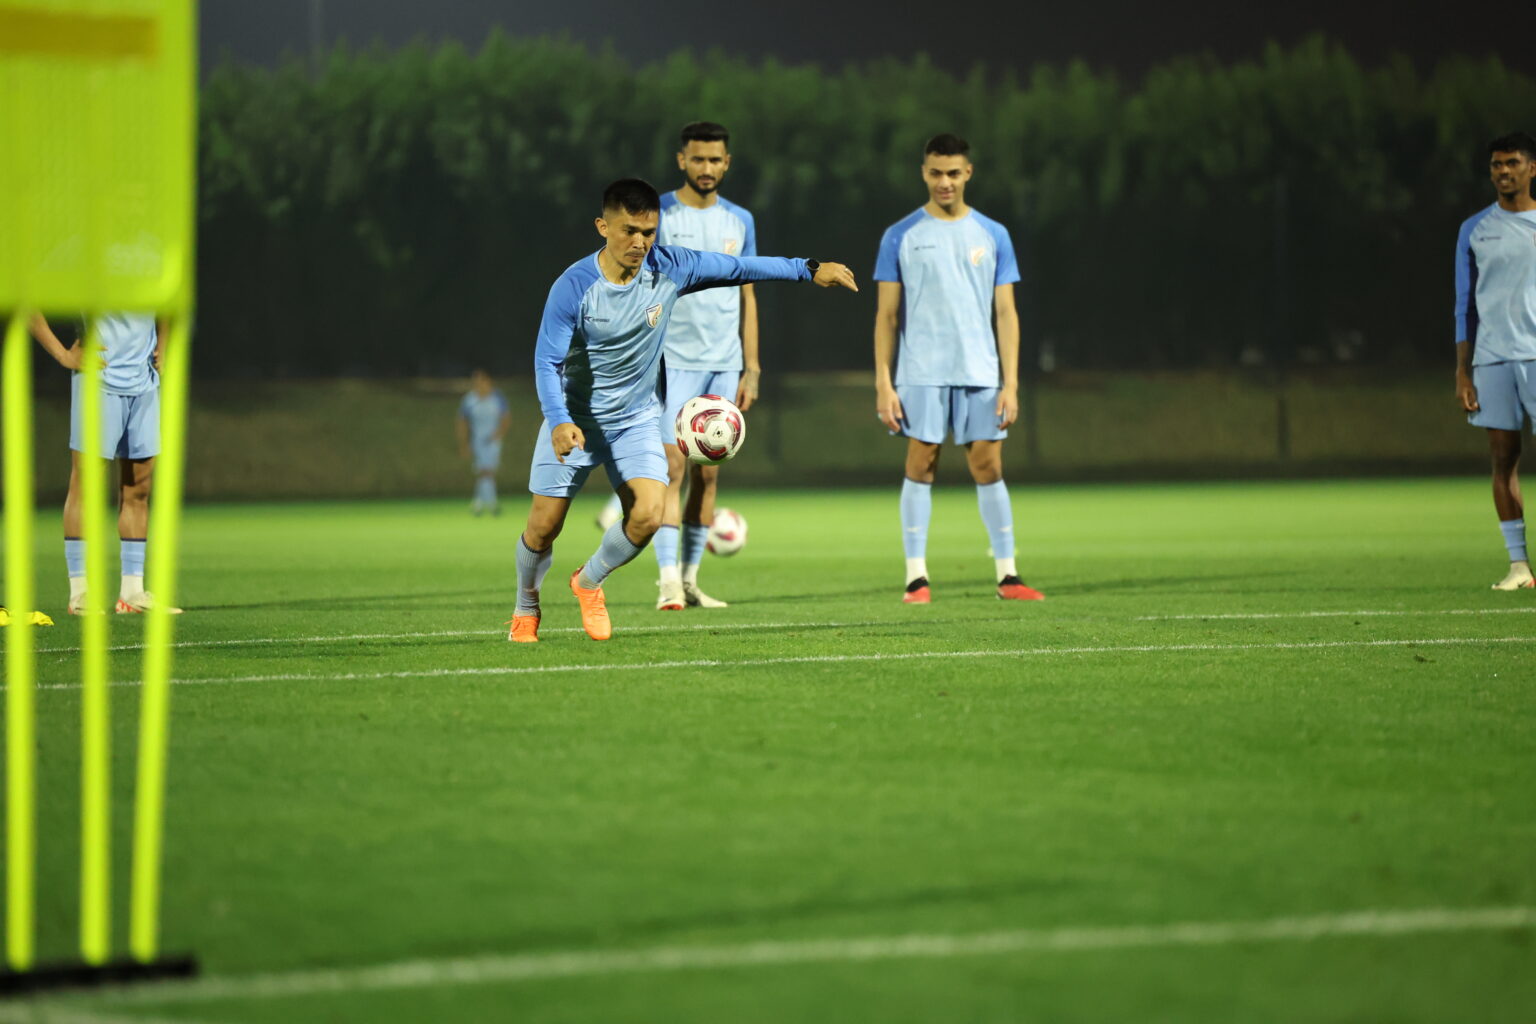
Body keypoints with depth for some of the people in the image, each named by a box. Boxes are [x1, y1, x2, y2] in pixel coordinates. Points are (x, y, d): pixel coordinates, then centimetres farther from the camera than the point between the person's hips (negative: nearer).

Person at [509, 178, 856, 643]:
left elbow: (739, 268, 0)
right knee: (543, 527, -1)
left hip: (636, 417, 2)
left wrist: (809, 269, 1)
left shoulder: (670, 268, -13)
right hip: (573, 418, -2)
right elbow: (547, 362, -22)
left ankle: (589, 581, 13)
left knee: (646, 515, -17)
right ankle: (526, 607, 30)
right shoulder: (574, 287, -22)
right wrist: (559, 423, -37)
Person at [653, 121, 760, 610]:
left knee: (708, 473, 5)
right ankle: (669, 581, -15)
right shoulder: (658, 216, -2)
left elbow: (746, 298, 15)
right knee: (672, 468, -12)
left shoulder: (740, 221, 11)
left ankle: (691, 579, 10)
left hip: (724, 366, 5)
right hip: (672, 363, -4)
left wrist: (750, 369, 10)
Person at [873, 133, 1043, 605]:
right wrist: (883, 383, -4)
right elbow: (887, 314, 4)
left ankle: (1007, 574, 6)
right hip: (921, 374, -1)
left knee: (988, 468, 1)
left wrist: (1010, 383, 0)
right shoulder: (901, 237, 4)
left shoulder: (992, 236, 8)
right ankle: (917, 576, 2)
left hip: (981, 373, 1)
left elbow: (1005, 313, 7)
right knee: (920, 466, -2)